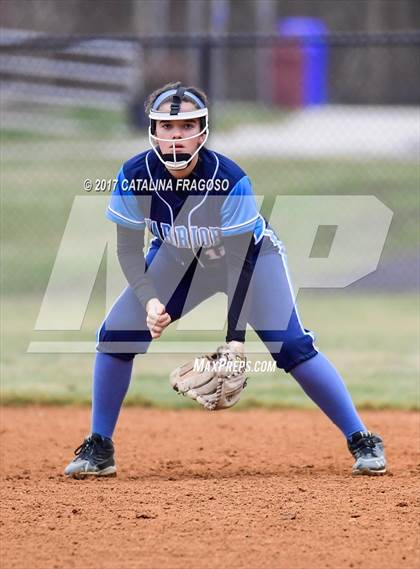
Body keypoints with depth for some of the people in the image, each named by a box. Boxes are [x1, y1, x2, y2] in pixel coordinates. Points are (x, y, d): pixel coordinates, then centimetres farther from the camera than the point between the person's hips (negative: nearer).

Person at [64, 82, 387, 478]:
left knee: (292, 348, -17)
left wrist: (235, 335, -33)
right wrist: (150, 300, -35)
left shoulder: (231, 181, -34)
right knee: (116, 334, -10)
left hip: (251, 254, -3)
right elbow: (129, 249, -17)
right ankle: (99, 448, 5)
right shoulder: (134, 177, -26)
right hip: (176, 259, 3)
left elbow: (240, 259, -29)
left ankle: (362, 441, -6)